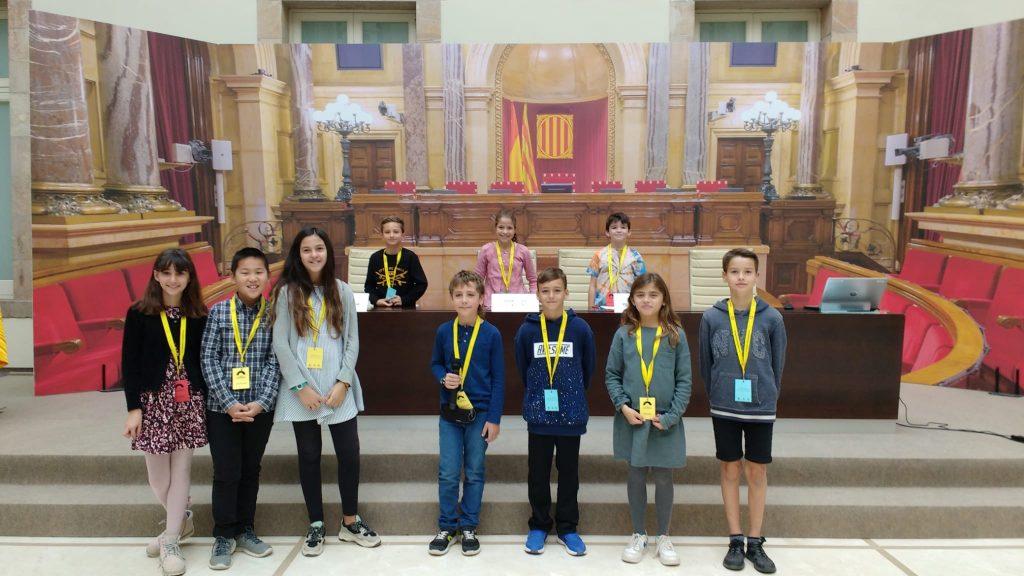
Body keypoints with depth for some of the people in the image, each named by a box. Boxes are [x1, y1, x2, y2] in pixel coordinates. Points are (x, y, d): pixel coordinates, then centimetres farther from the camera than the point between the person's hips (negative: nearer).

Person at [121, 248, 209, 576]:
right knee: (157, 475, 6)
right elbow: (129, 364, -4)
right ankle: (182, 521, 33)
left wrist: (207, 401, 2)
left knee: (181, 469, 4)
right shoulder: (139, 313, -2)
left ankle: (171, 542, 15)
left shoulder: (198, 316, 3)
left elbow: (205, 362, 6)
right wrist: (134, 407, -9)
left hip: (190, 402, 1)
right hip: (152, 401, -1)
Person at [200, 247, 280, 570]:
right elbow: (208, 360, -7)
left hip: (260, 407, 2)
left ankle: (246, 531, 29)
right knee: (226, 473, 4)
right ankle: (223, 536, 22)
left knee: (251, 470, 14)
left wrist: (262, 402, -14)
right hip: (223, 407, -1)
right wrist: (230, 402, -14)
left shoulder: (273, 315, -1)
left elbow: (275, 361, -3)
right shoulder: (218, 312, -4)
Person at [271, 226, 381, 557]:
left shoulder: (342, 291, 6)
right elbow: (280, 344, -4)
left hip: (338, 387, 1)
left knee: (349, 453, 2)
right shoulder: (287, 292, 1)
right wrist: (301, 387, -10)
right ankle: (316, 525, 23)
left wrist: (343, 382, -7)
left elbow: (352, 341, 4)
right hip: (301, 390, -1)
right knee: (309, 455, 8)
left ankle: (350, 522, 20)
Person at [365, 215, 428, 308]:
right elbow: (369, 285, 7)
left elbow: (422, 284, -3)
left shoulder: (410, 257, -4)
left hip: (406, 308, -2)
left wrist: (404, 300, -13)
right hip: (381, 308, 2)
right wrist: (376, 300, -11)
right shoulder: (375, 258, 2)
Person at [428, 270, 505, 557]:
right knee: (448, 473, 5)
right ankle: (447, 527, 22)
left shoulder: (491, 334, -8)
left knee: (474, 472, 10)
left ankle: (468, 527, 25)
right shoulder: (443, 332, -2)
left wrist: (494, 418, -7)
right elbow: (435, 364, 13)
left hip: (480, 413, -1)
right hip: (450, 414, 1)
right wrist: (443, 378, -11)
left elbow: (498, 379, -4)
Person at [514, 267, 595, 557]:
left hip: (571, 414, 0)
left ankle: (567, 527, 26)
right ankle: (539, 525, 27)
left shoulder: (580, 328, -7)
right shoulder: (527, 330, -6)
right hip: (538, 414, 0)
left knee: (568, 473, 12)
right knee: (538, 473, 11)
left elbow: (588, 368, 5)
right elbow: (523, 369, 7)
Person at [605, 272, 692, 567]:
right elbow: (612, 375, 2)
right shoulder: (624, 334, -2)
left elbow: (684, 380, -3)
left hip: (665, 420, 0)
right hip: (631, 419, 1)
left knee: (663, 477, 9)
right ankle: (638, 535, 27)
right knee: (636, 476, 12)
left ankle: (664, 537, 26)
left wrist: (672, 416, -11)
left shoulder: (675, 335, -3)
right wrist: (623, 406, -11)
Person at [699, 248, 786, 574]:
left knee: (757, 472, 10)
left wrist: (768, 397, 6)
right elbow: (706, 365, 3)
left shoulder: (772, 318, -6)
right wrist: (716, 397, 7)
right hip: (725, 408, 0)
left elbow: (777, 365, 3)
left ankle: (756, 542, 24)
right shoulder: (711, 318, -6)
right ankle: (735, 541, 23)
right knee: (730, 470, 10)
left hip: (761, 408, 0)